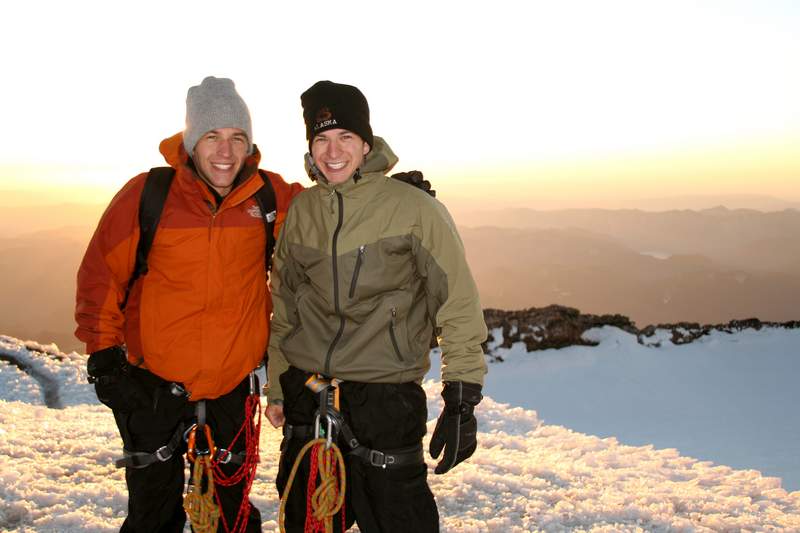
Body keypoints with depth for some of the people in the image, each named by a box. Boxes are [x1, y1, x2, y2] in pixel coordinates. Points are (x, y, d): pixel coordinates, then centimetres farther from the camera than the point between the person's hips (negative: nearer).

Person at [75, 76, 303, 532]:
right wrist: (102, 352, -3)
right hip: (153, 385, -1)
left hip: (233, 386, 2)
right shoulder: (148, 193, -11)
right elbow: (101, 275, -3)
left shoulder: (270, 196, -6)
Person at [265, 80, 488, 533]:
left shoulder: (414, 208, -11)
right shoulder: (301, 210, 5)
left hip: (385, 400, -5)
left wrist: (462, 401, -12)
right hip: (306, 399, 5)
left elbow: (458, 305, -10)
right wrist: (277, 387, 16)